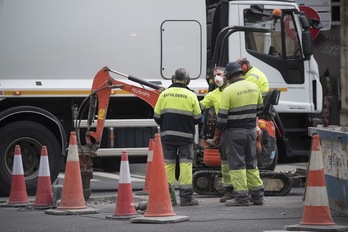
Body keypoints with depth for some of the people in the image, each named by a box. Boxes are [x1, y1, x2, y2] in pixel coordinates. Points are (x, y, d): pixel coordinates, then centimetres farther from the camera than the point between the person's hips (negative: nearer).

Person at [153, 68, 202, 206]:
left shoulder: (164, 94, 2)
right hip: (185, 136, -2)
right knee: (185, 164, 1)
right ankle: (186, 197, 0)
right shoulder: (190, 96, -4)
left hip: (167, 136, 2)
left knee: (167, 164, 10)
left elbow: (157, 117, 4)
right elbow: (197, 118, 1)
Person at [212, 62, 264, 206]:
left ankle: (242, 197, -5)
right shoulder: (254, 87, 7)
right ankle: (257, 195, 15)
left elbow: (222, 116, -12)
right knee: (251, 163, 14)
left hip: (234, 132, -6)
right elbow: (259, 109, 17)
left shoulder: (229, 91, -13)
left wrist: (217, 135, -3)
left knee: (237, 164, -2)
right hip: (251, 130, 6)